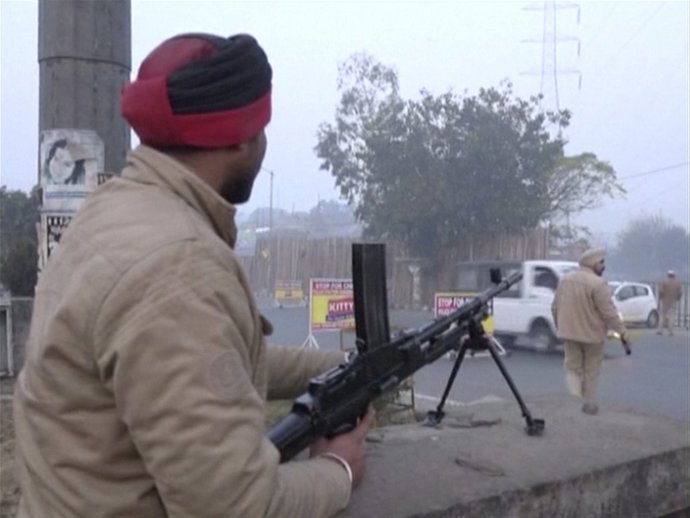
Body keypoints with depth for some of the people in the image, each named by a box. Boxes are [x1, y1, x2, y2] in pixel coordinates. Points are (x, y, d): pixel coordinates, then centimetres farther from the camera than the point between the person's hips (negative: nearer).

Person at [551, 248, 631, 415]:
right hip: (592, 334, -5)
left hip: (569, 333, 5)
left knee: (573, 368, 14)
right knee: (591, 370, 12)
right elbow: (609, 312, -20)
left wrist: (560, 327, 22)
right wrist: (623, 332, -14)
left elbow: (555, 307, 10)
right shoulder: (597, 284, -18)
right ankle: (589, 404, 22)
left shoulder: (565, 280, 3)